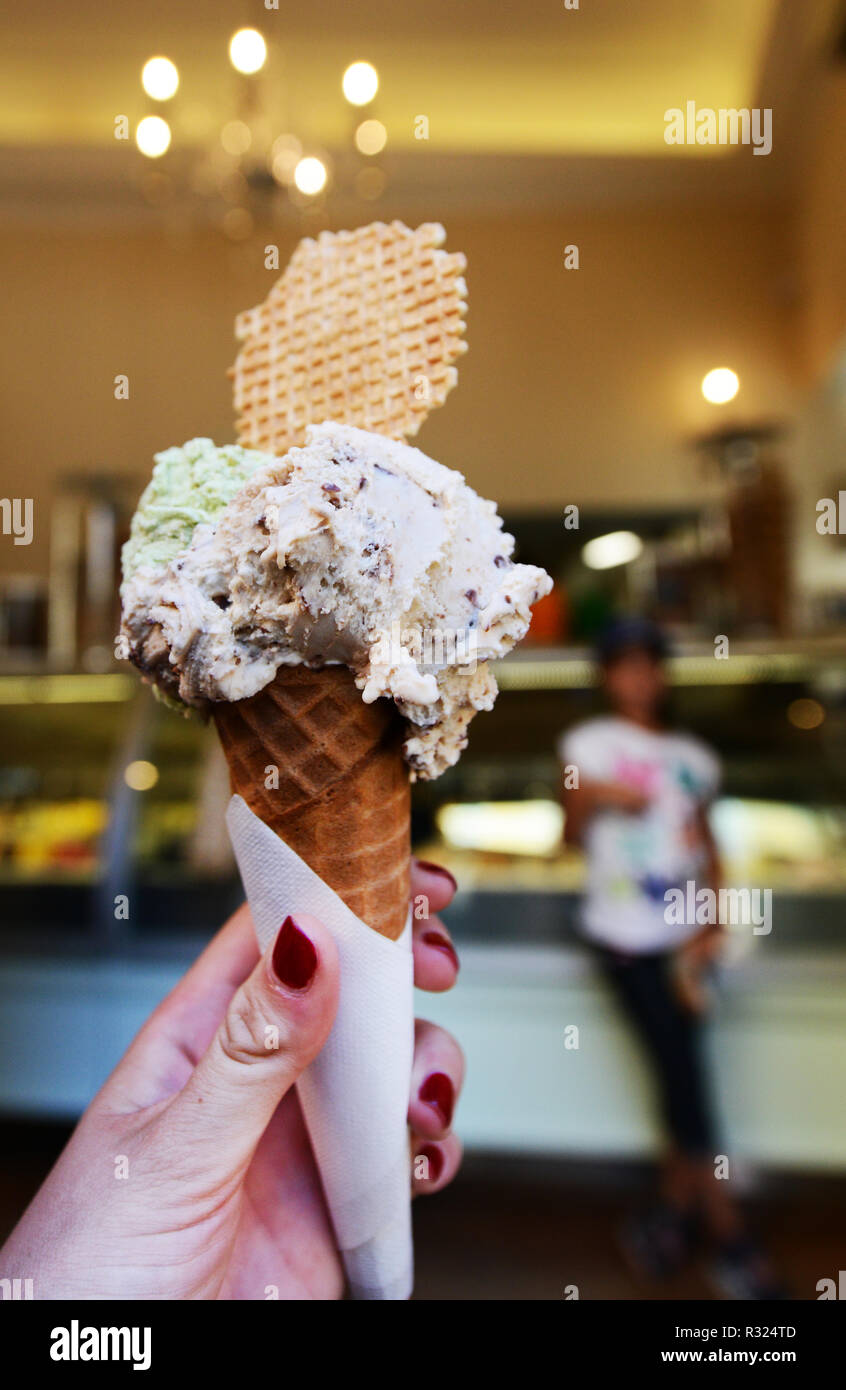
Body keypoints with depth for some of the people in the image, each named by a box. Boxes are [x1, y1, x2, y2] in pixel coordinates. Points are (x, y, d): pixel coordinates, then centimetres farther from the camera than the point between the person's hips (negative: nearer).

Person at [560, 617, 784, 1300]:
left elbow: (708, 844, 14)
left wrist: (715, 919, 1)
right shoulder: (588, 744, 2)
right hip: (625, 935, -3)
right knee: (682, 1070, -5)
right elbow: (572, 834, 2)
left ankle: (675, 1211, 23)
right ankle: (728, 1233, 11)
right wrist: (592, 796, -19)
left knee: (681, 1068, 1)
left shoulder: (693, 757, 12)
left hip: (683, 934, 3)